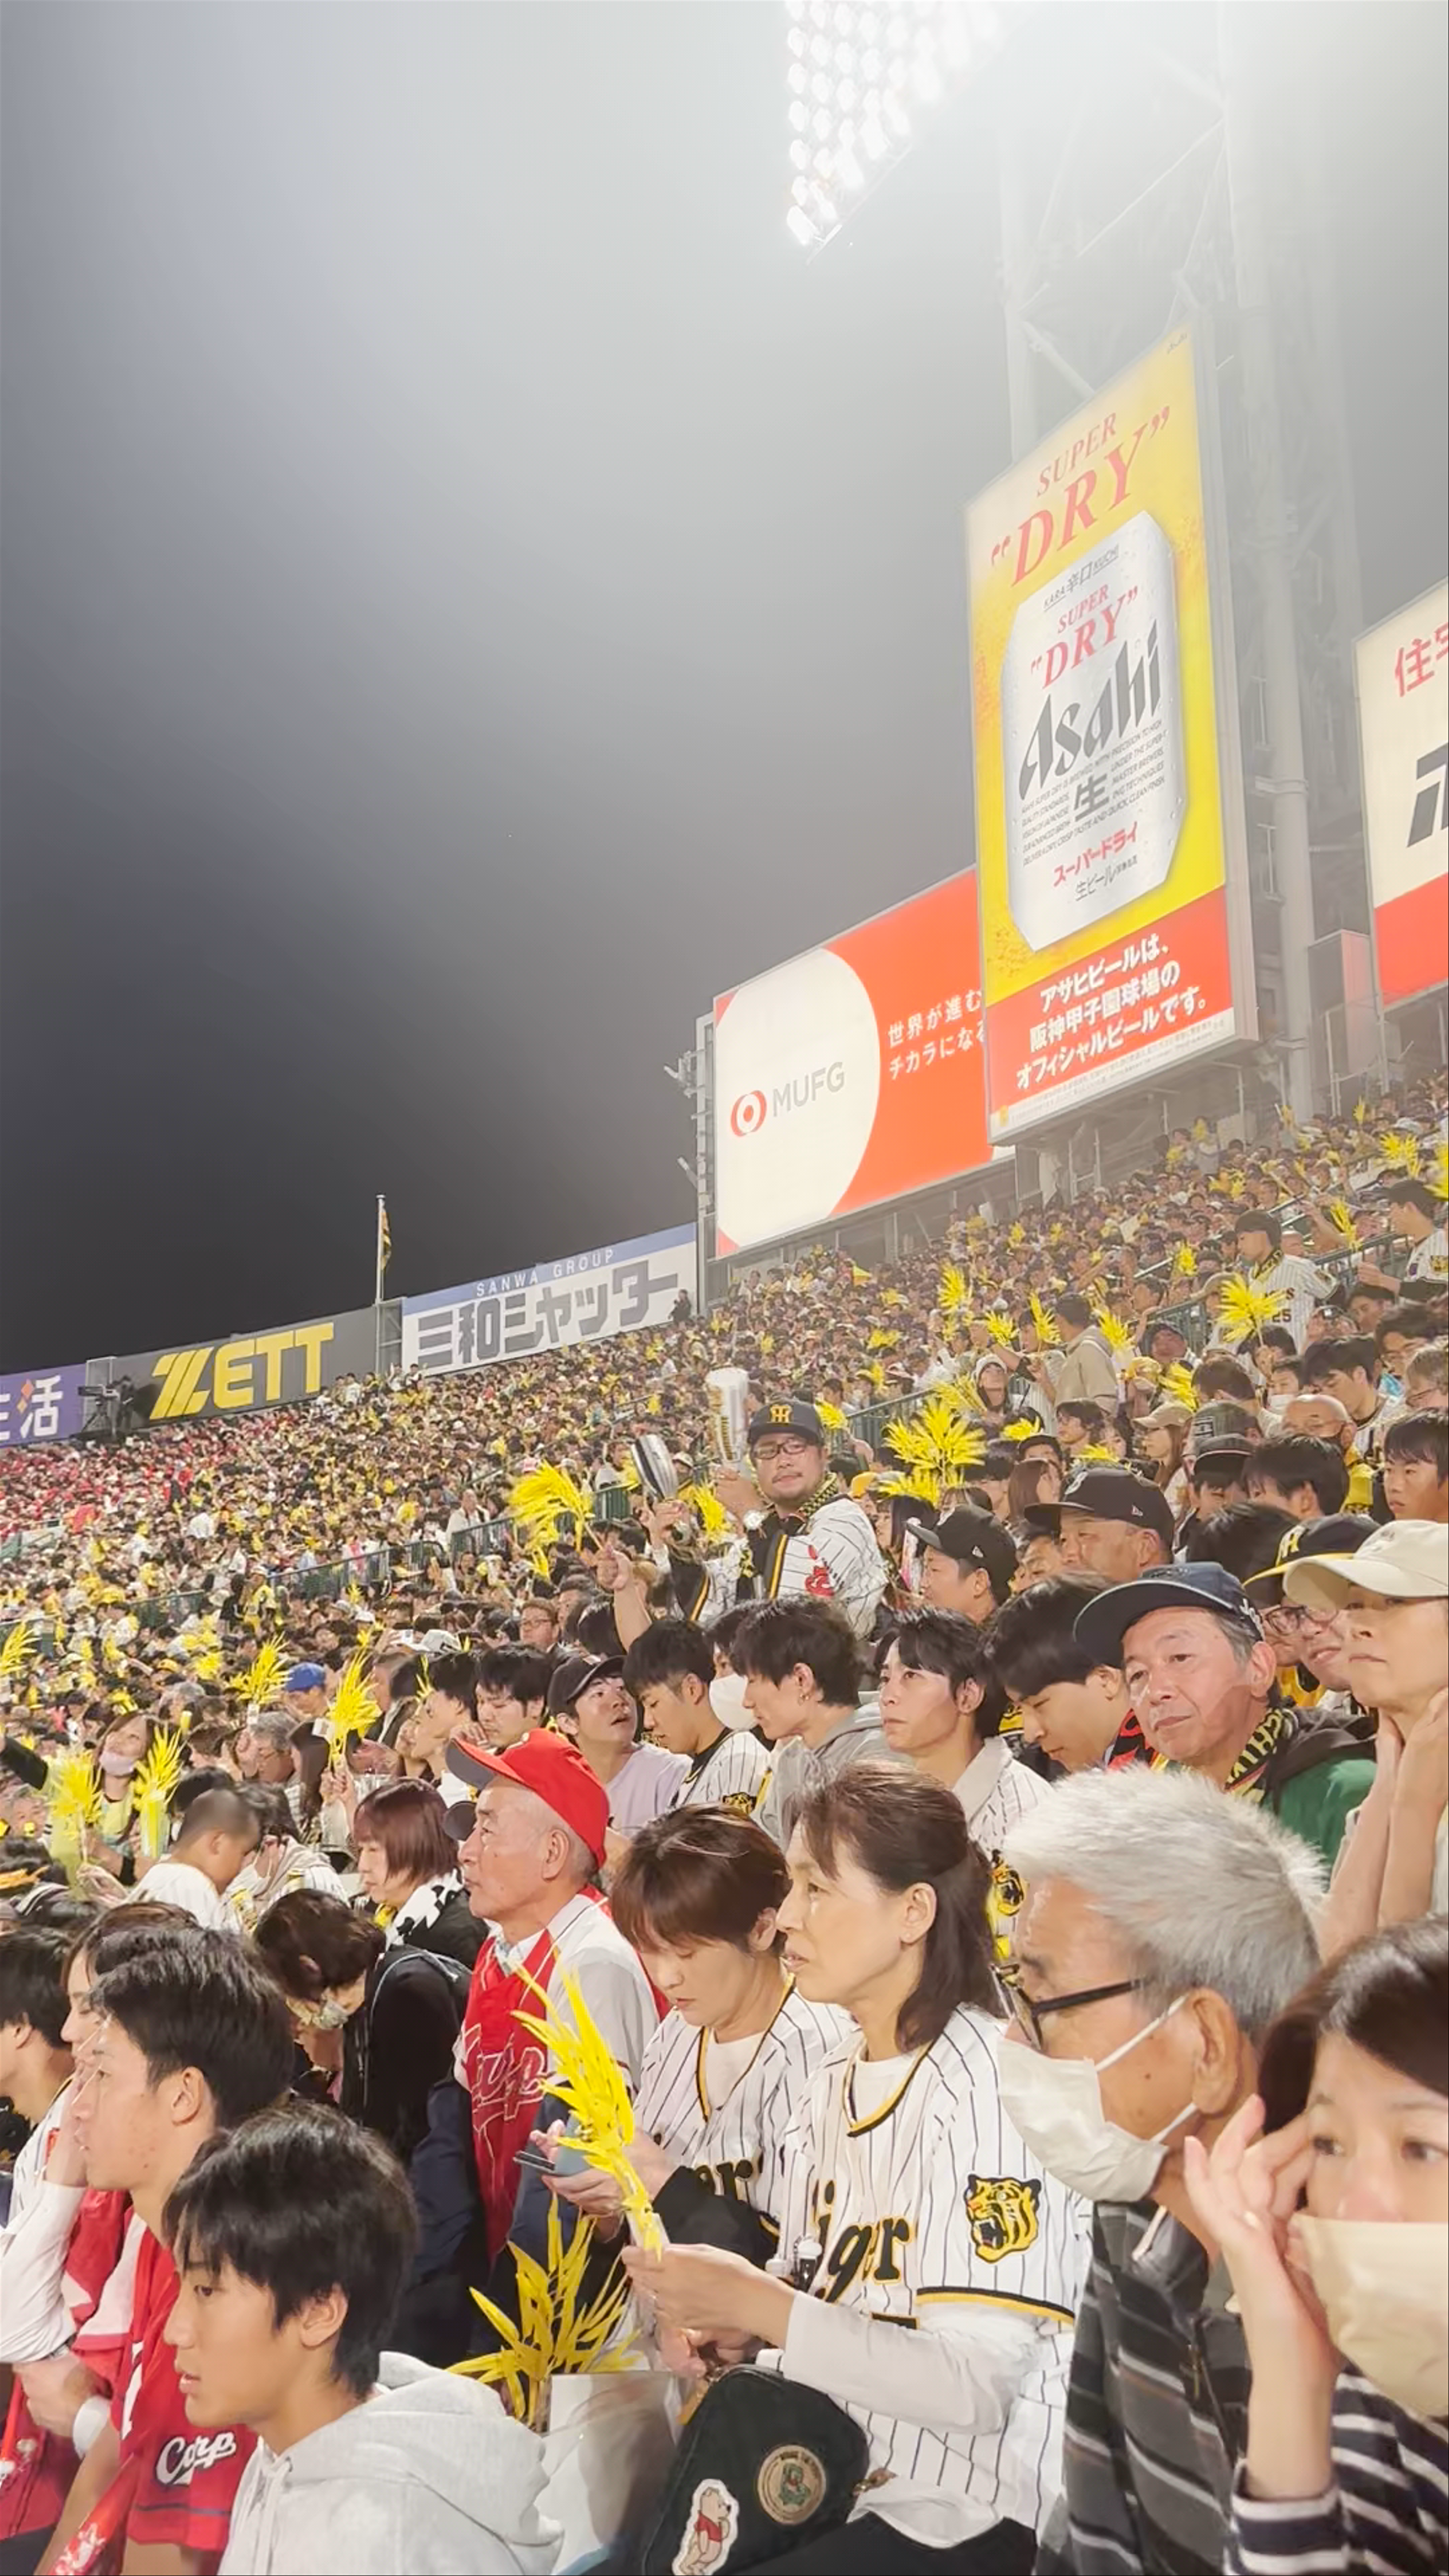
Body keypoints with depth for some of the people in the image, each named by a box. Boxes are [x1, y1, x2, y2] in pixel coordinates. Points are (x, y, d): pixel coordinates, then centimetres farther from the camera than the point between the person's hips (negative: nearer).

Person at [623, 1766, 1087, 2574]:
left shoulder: (986, 2082, -19)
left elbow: (978, 2387, -22)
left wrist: (758, 2306, -22)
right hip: (825, 2476, 7)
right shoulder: (834, 2084, 6)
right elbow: (829, 2304, 11)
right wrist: (725, 2310, -7)